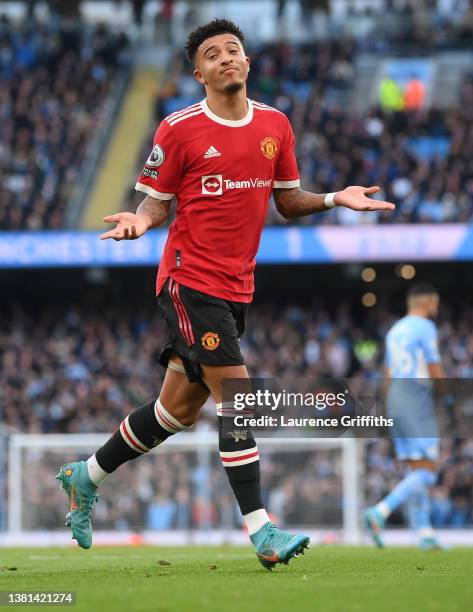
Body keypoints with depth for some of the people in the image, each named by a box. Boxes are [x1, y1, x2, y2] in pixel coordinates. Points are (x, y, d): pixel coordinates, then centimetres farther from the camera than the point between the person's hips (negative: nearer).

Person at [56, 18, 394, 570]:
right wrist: (139, 220, -23)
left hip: (236, 287, 6)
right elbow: (156, 203, -1)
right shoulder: (179, 129, -7)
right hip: (190, 279, -6)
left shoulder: (275, 125, 8)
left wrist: (335, 199, -3)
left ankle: (85, 477, 32)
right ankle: (260, 530, -13)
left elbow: (288, 201, 14)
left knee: (179, 409, 13)